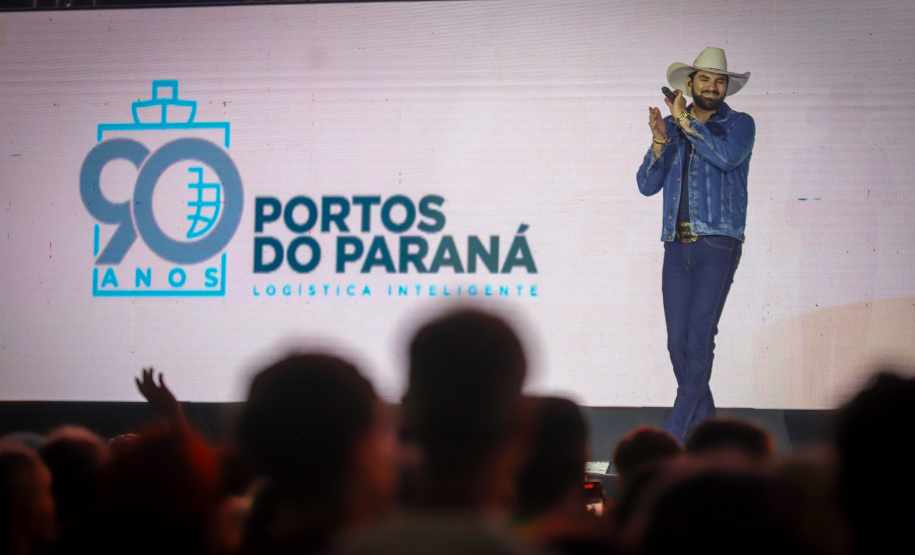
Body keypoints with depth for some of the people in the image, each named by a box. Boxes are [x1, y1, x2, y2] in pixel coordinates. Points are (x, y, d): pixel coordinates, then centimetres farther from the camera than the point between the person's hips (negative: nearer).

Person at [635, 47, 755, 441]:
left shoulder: (739, 125, 3)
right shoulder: (670, 128, 13)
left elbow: (726, 157, -19)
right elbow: (647, 185, 7)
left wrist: (685, 120, -11)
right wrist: (660, 142, -9)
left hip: (718, 243, -4)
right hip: (677, 246, 4)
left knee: (699, 338, -12)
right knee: (677, 342, 3)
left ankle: (674, 430, -11)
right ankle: (703, 417, 18)